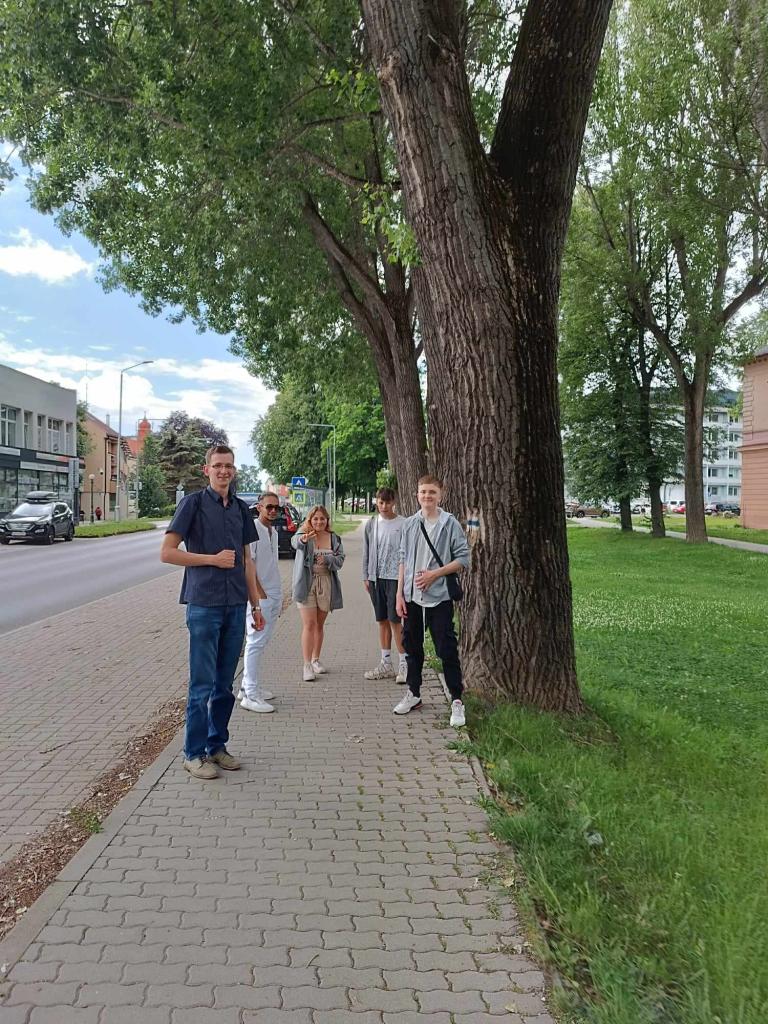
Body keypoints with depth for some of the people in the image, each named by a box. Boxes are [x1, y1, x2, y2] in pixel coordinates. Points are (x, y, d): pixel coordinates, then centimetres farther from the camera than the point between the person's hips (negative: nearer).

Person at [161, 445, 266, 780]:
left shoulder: (241, 508, 12)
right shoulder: (193, 503, -4)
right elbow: (167, 552, -8)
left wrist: (256, 604, 14)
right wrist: (213, 559, -10)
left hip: (236, 605, 5)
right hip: (204, 604, -5)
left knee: (225, 683, 12)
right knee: (202, 683, 0)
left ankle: (217, 745, 24)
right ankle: (194, 753, 12)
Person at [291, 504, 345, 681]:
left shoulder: (334, 538, 7)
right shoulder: (303, 535, -6)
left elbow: (340, 559, 1)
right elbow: (295, 542, -30)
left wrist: (327, 559, -20)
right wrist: (303, 539, -54)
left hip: (326, 584, 4)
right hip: (307, 583, -4)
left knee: (319, 625, 13)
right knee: (309, 624, -8)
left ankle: (315, 660, 26)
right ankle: (307, 665, -6)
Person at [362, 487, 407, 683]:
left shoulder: (403, 524, -3)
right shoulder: (371, 524, 10)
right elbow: (366, 552, 14)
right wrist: (365, 577, 9)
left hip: (395, 578, -5)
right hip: (376, 578, 5)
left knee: (394, 620, -8)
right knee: (382, 621, 10)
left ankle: (404, 664, 1)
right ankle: (386, 664, 18)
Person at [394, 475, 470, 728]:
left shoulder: (450, 524, -4)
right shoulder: (409, 524, 8)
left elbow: (463, 558, -5)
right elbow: (403, 560, 10)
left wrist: (435, 574, -14)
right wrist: (399, 594, 5)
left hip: (439, 596, -4)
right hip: (412, 596, 5)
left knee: (447, 649, -3)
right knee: (412, 646, 14)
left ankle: (457, 701, 6)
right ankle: (413, 694, 29)